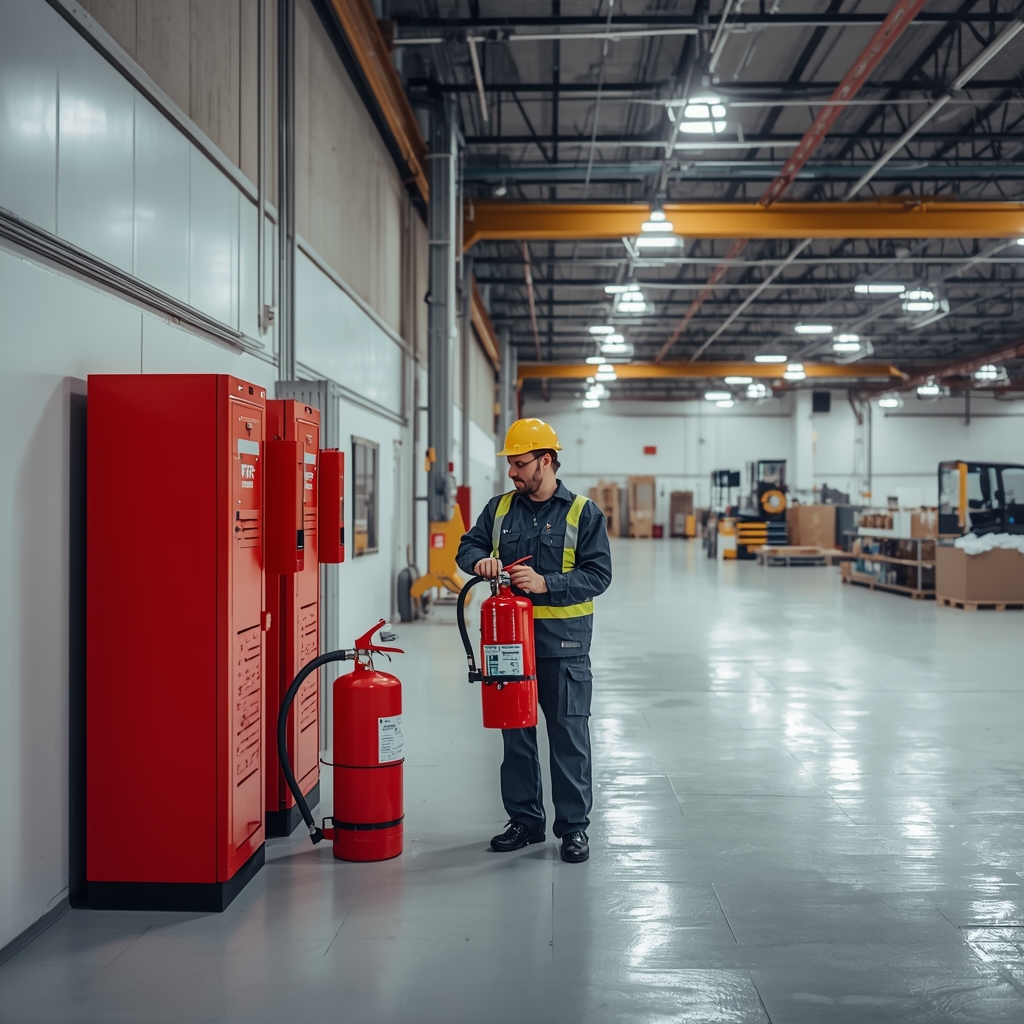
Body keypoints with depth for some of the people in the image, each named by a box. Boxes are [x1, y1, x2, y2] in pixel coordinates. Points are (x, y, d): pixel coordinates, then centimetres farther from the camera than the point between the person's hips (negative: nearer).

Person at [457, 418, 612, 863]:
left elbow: (599, 573, -8)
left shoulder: (583, 513, -3)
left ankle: (574, 826, 12)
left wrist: (546, 584, -20)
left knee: (569, 735, 1)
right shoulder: (500, 508, 9)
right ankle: (524, 820, 24)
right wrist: (480, 560, -9)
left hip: (563, 641, -4)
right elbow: (468, 544, 15)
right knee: (515, 733, 11)